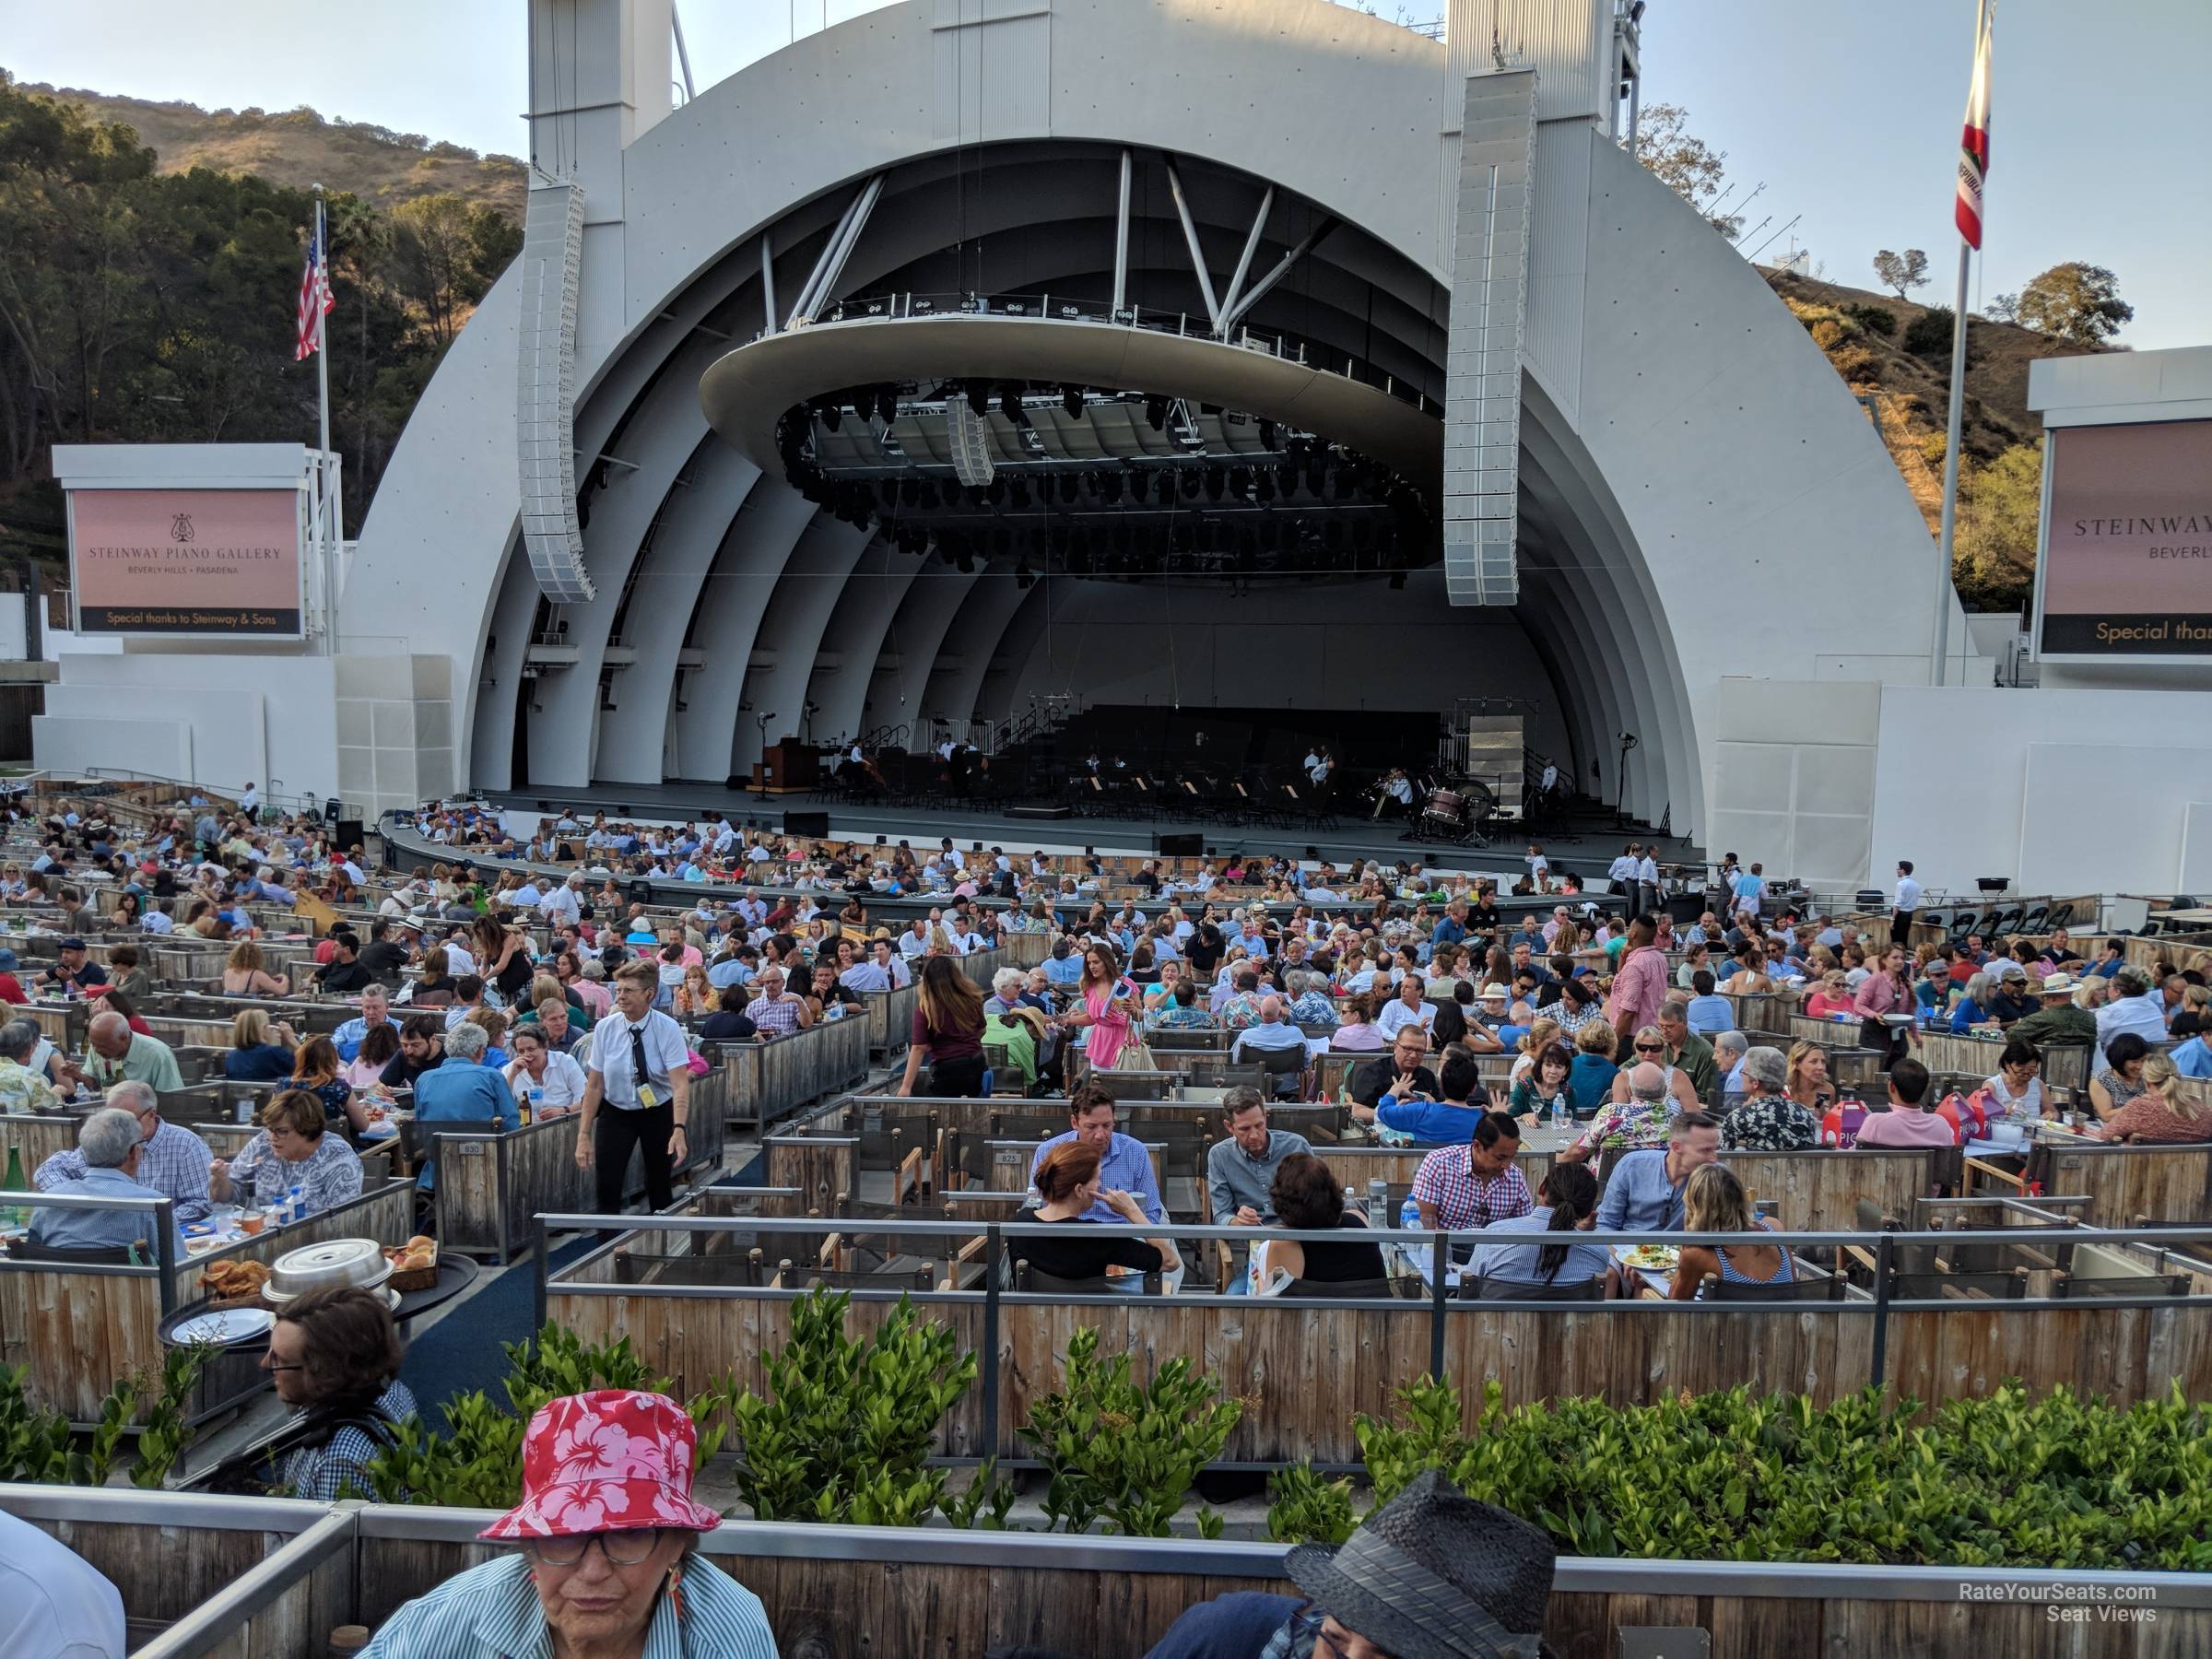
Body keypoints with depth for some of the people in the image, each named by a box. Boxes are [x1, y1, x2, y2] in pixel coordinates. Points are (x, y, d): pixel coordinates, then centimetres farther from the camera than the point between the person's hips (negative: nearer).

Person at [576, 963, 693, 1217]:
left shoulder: (668, 1029, -17)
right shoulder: (605, 1029, -10)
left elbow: (680, 1084, -24)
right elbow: (594, 1085, -5)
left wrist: (679, 1130, -37)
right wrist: (584, 1134, -8)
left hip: (659, 1112, -1)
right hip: (616, 1113, 2)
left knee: (660, 1190, 4)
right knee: (607, 1190, -8)